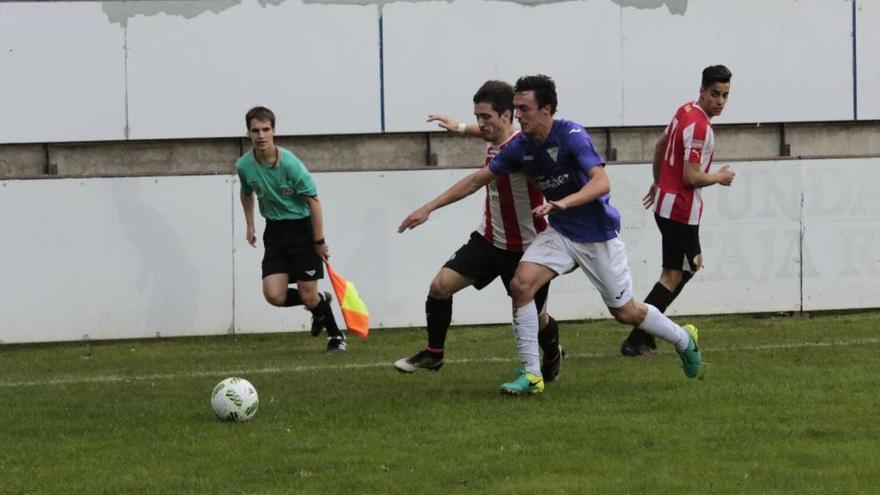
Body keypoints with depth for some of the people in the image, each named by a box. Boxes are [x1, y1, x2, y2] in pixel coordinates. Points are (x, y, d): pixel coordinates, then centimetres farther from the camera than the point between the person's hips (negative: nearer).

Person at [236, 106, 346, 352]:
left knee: (308, 296, -5)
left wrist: (319, 241, -13)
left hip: (302, 228, -4)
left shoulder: (290, 163, -22)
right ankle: (319, 304, 21)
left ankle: (335, 335, 23)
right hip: (275, 231, 4)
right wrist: (250, 225, 14)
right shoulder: (244, 166, -8)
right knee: (274, 295, -10)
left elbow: (313, 200, -15)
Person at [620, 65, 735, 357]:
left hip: (667, 200, 10)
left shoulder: (685, 111, 7)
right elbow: (691, 177, -25)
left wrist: (658, 182, 32)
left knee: (693, 264, 22)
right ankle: (636, 341, -8)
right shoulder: (699, 126, -22)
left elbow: (660, 145, 21)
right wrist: (720, 177, -7)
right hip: (681, 209, -10)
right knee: (673, 276, -6)